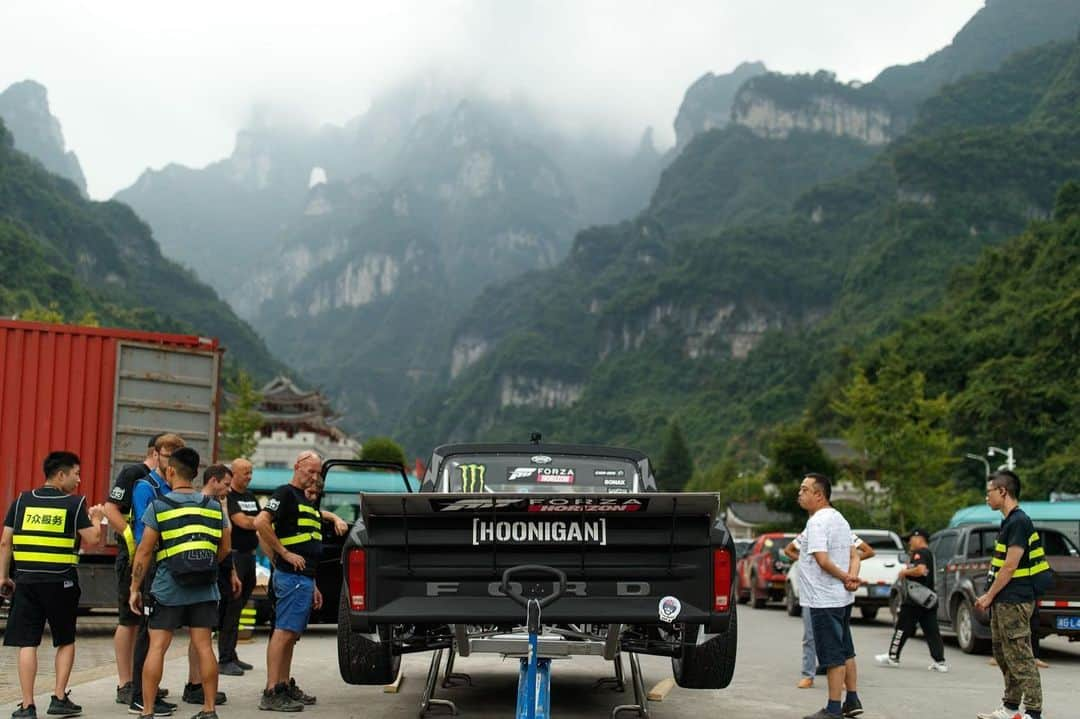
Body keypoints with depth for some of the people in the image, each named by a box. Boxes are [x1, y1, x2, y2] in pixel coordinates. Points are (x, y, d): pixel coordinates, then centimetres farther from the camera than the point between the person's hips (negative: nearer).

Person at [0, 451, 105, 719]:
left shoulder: (22, 501, 7)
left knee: (27, 643, 5)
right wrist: (96, 520, 14)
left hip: (26, 580, 2)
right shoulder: (74, 503, -3)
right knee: (65, 641, 15)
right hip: (60, 581, -2)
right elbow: (92, 540, -6)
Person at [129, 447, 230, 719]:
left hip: (168, 588, -3)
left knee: (157, 647, 2)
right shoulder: (214, 506, 5)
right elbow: (224, 549, 9)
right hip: (204, 590, 3)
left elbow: (144, 551, -6)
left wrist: (135, 588, 1)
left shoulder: (158, 506, -5)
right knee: (204, 646, 6)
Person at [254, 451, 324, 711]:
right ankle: (271, 693, -12)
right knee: (283, 632, -11)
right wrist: (286, 554, -19)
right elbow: (260, 523, -22)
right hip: (292, 576, -10)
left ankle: (285, 686, 21)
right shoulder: (285, 493, -7)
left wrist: (313, 586, 24)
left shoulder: (306, 501, 22)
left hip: (304, 578, 10)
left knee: (290, 635, 14)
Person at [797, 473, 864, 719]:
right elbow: (854, 556, 13)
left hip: (825, 599, -10)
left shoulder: (817, 522, -17)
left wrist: (845, 577, -12)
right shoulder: (839, 519, 14)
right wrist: (852, 578, -4)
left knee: (833, 656, -4)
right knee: (846, 652, 17)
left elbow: (823, 560, -26)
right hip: (842, 597, 10)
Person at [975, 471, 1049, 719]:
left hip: (1014, 602, -10)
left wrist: (989, 597, -13)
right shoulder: (1009, 522, 16)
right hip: (1004, 601, 10)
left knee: (1020, 657, -9)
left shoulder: (1018, 522, -16)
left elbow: (1010, 567, -19)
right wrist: (990, 596, 16)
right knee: (1003, 654, 15)